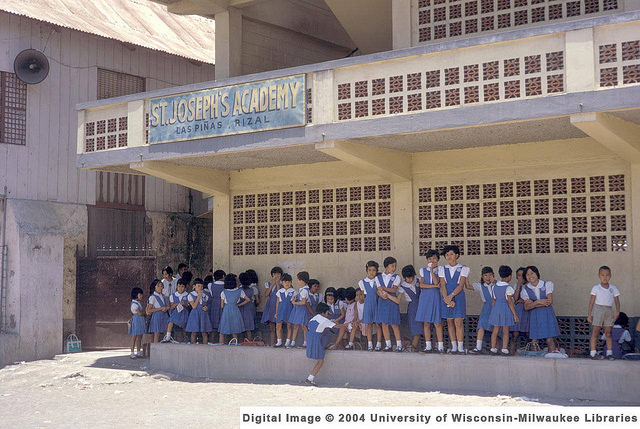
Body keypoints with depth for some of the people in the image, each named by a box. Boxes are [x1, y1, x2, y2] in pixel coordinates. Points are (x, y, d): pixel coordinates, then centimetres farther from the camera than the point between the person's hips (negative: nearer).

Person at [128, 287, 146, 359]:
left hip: (141, 321, 9)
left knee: (139, 337, 10)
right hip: (136, 320, -9)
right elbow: (140, 313, -16)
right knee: (134, 337, -6)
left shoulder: (139, 302, 14)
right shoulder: (134, 304, -15)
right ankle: (132, 354, -3)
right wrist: (145, 312, -1)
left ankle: (139, 353, 15)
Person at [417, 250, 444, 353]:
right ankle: (428, 346, 9)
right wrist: (433, 286, -9)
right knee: (426, 323, 2)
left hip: (435, 297, -3)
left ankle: (440, 346, -2)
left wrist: (432, 270, -9)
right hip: (425, 296, 3)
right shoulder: (423, 270, 12)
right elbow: (421, 285, 0)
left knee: (437, 323, -6)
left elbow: (436, 282, -11)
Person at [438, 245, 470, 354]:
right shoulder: (442, 269, 10)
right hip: (446, 297, 3)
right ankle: (453, 346, 8)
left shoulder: (463, 269, 3)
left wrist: (451, 295, -19)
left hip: (458, 297, -3)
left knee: (458, 322, -9)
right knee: (449, 322, 3)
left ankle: (460, 346, -7)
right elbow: (442, 285, 1)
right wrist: (447, 299, -14)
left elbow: (461, 285, -6)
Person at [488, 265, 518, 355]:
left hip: (496, 308, 6)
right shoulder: (508, 288, -14)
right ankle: (504, 348, 0)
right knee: (505, 331, 2)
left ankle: (493, 348, 12)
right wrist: (515, 314, -9)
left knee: (495, 330, 11)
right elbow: (510, 302, -14)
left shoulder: (495, 286, 5)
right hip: (506, 309, -6)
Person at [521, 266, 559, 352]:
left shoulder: (547, 285, 2)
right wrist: (538, 302, -18)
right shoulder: (525, 290, 6)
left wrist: (533, 304, -8)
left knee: (549, 339, -9)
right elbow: (526, 307, -4)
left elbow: (550, 301, -8)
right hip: (534, 316, 2)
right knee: (534, 339, -3)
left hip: (547, 314, -1)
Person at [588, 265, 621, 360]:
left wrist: (617, 311, -6)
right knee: (595, 332, -4)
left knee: (608, 333, 3)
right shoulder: (596, 288, 4)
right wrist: (589, 314, 0)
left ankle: (609, 353, 6)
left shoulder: (613, 288, 11)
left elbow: (617, 301, 9)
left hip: (609, 311, 3)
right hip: (598, 309, -3)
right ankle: (593, 353, -4)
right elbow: (592, 301, 4)